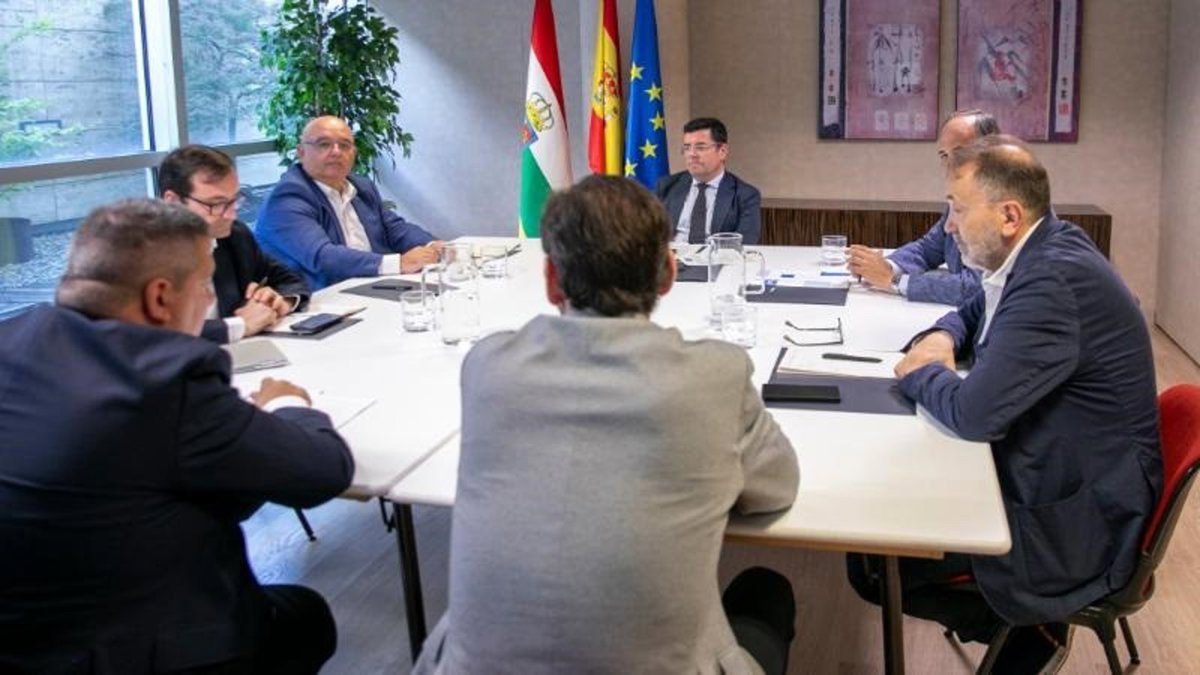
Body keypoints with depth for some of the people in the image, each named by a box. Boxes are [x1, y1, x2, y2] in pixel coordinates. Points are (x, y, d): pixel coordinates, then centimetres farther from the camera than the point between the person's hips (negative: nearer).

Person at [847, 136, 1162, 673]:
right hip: (1049, 469, 10)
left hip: (1077, 522, -10)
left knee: (871, 564, -9)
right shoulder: (1044, 251, 2)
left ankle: (1030, 631, 12)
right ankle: (1022, 624, 23)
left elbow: (974, 412, -30)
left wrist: (919, 372, -10)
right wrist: (941, 339, -1)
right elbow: (974, 312, 21)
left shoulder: (1056, 281, -29)